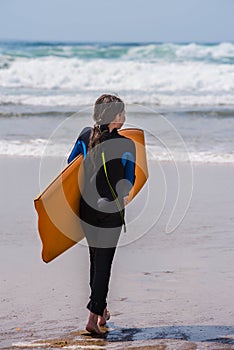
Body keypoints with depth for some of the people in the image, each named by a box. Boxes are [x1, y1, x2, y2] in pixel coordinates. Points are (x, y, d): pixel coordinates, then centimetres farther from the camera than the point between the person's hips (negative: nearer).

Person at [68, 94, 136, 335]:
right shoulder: (127, 145, -13)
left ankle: (101, 310, 29)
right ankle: (94, 317, -8)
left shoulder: (86, 136, -3)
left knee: (96, 259, 19)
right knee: (103, 263, 0)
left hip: (86, 207, 4)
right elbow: (129, 182, -2)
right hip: (111, 211, -4)